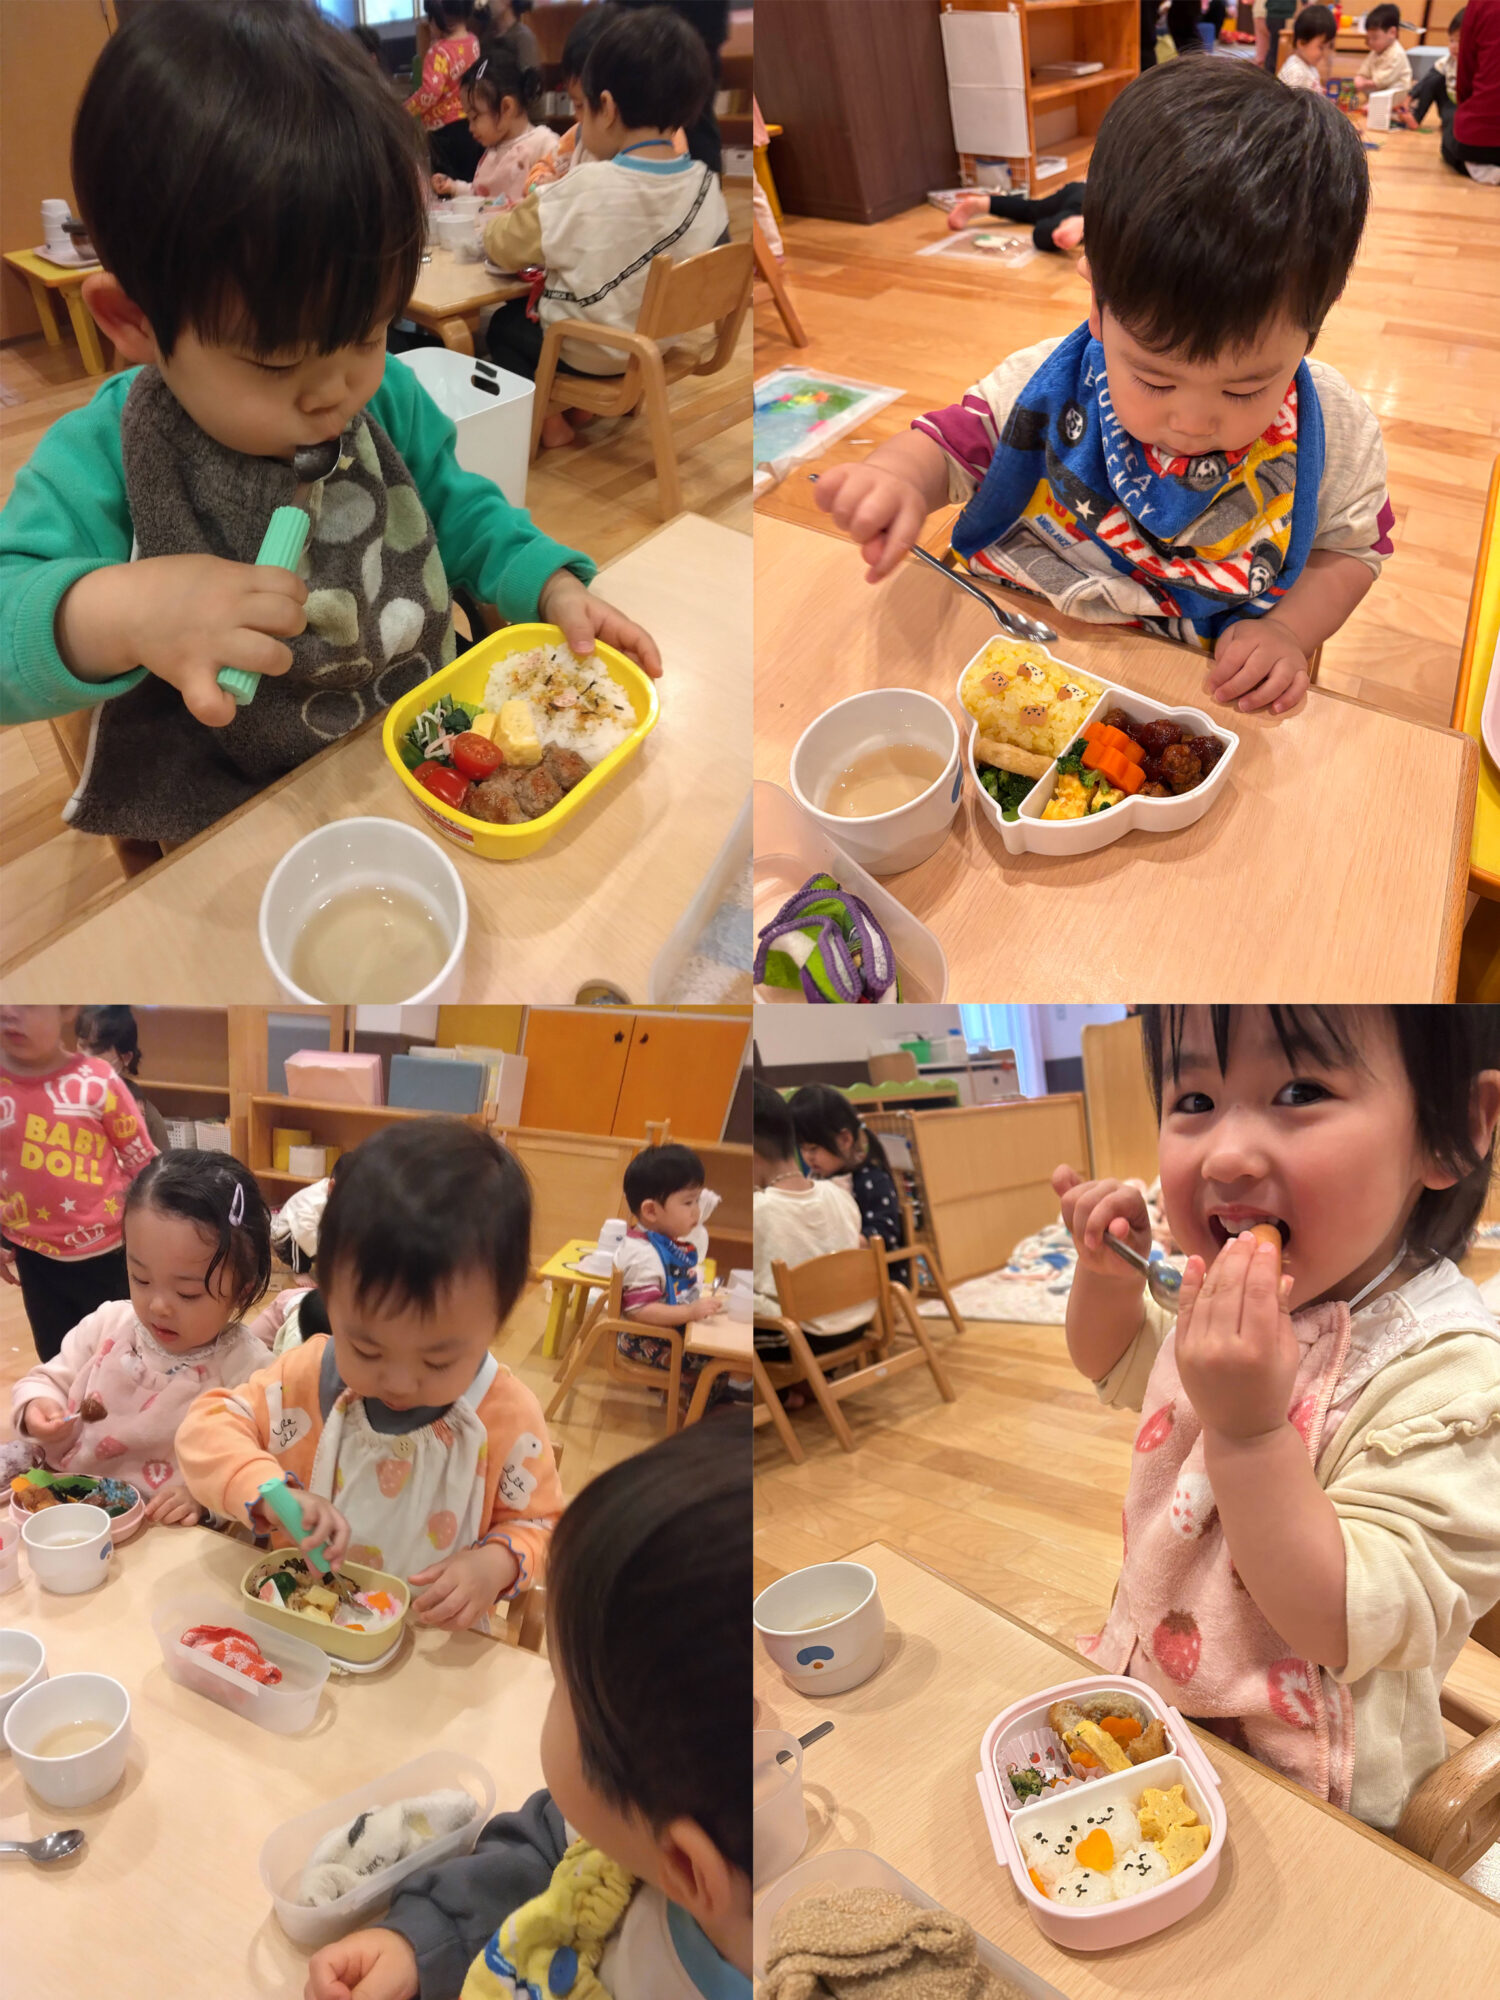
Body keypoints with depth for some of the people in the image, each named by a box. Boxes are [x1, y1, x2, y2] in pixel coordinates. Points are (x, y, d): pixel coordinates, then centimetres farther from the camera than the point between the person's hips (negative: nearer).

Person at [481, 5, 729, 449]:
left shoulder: (580, 194, -28)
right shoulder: (706, 186, -14)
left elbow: (502, 249, -14)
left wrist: (530, 206, 11)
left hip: (586, 353, -6)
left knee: (504, 324, 23)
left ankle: (549, 421, 17)